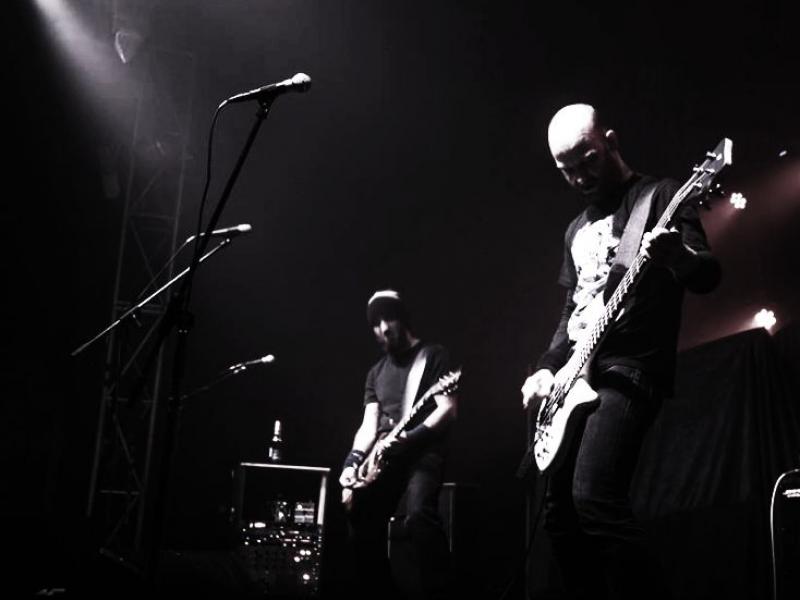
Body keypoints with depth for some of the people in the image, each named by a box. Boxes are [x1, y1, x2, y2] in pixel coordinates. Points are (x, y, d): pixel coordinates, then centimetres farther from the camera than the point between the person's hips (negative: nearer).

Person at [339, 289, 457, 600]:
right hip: (383, 457, 6)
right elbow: (369, 423, 14)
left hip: (423, 451, -6)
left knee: (418, 515, -30)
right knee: (363, 523, -2)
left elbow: (447, 409, -6)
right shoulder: (377, 371, 22)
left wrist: (408, 438, -19)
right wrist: (353, 461, -4)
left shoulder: (433, 355, 5)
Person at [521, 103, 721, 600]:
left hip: (629, 371, -8)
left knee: (594, 497, -26)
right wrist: (548, 367, 9)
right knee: (560, 511, 7)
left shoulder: (659, 196, -1)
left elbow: (708, 275, -13)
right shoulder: (577, 229, 21)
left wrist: (675, 255, -36)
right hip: (577, 378, 8)